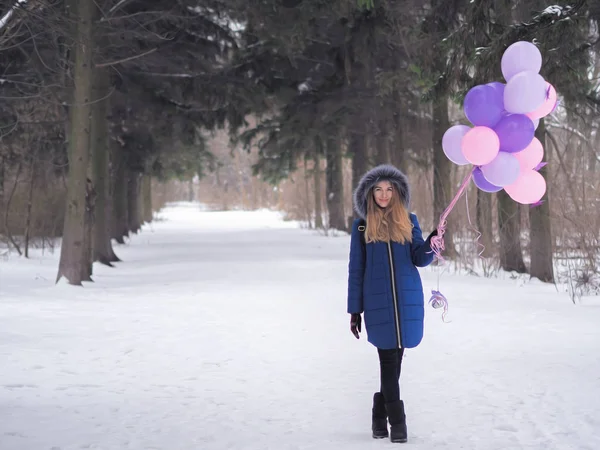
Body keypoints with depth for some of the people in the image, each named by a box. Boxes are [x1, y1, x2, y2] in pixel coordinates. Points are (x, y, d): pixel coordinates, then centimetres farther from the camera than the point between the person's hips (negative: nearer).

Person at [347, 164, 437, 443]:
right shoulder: (362, 226, 5)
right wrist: (355, 310, 3)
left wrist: (431, 244, -18)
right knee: (389, 359, -5)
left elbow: (419, 259, 4)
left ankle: (380, 413, 22)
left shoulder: (409, 221, 9)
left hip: (407, 300, 2)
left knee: (393, 358, 6)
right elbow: (356, 269, 5)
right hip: (378, 302, -2)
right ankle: (396, 421, -2)